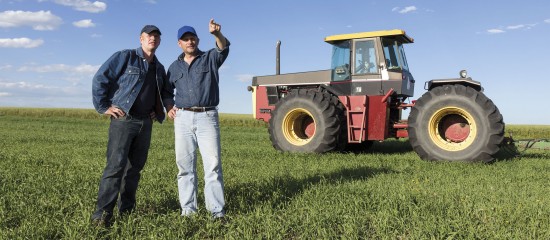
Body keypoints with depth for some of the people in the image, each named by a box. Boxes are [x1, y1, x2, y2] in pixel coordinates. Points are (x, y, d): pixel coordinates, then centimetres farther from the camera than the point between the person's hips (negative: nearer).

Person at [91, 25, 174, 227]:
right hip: (123, 119, -6)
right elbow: (100, 78, -7)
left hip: (145, 123, 6)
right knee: (116, 165, -13)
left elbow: (166, 91, 31)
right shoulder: (125, 57, -2)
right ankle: (102, 213, -9)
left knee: (135, 167, 9)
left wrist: (169, 105, 11)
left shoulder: (159, 68, 16)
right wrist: (103, 107, -10)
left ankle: (126, 208, 19)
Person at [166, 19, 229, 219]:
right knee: (184, 165, 5)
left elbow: (223, 47, -15)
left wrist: (217, 33, -37)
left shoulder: (210, 58, 7)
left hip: (207, 117, -3)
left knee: (213, 163, -7)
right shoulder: (175, 67, 17)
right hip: (183, 118, 3)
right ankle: (188, 208, 13)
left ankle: (216, 209, -2)